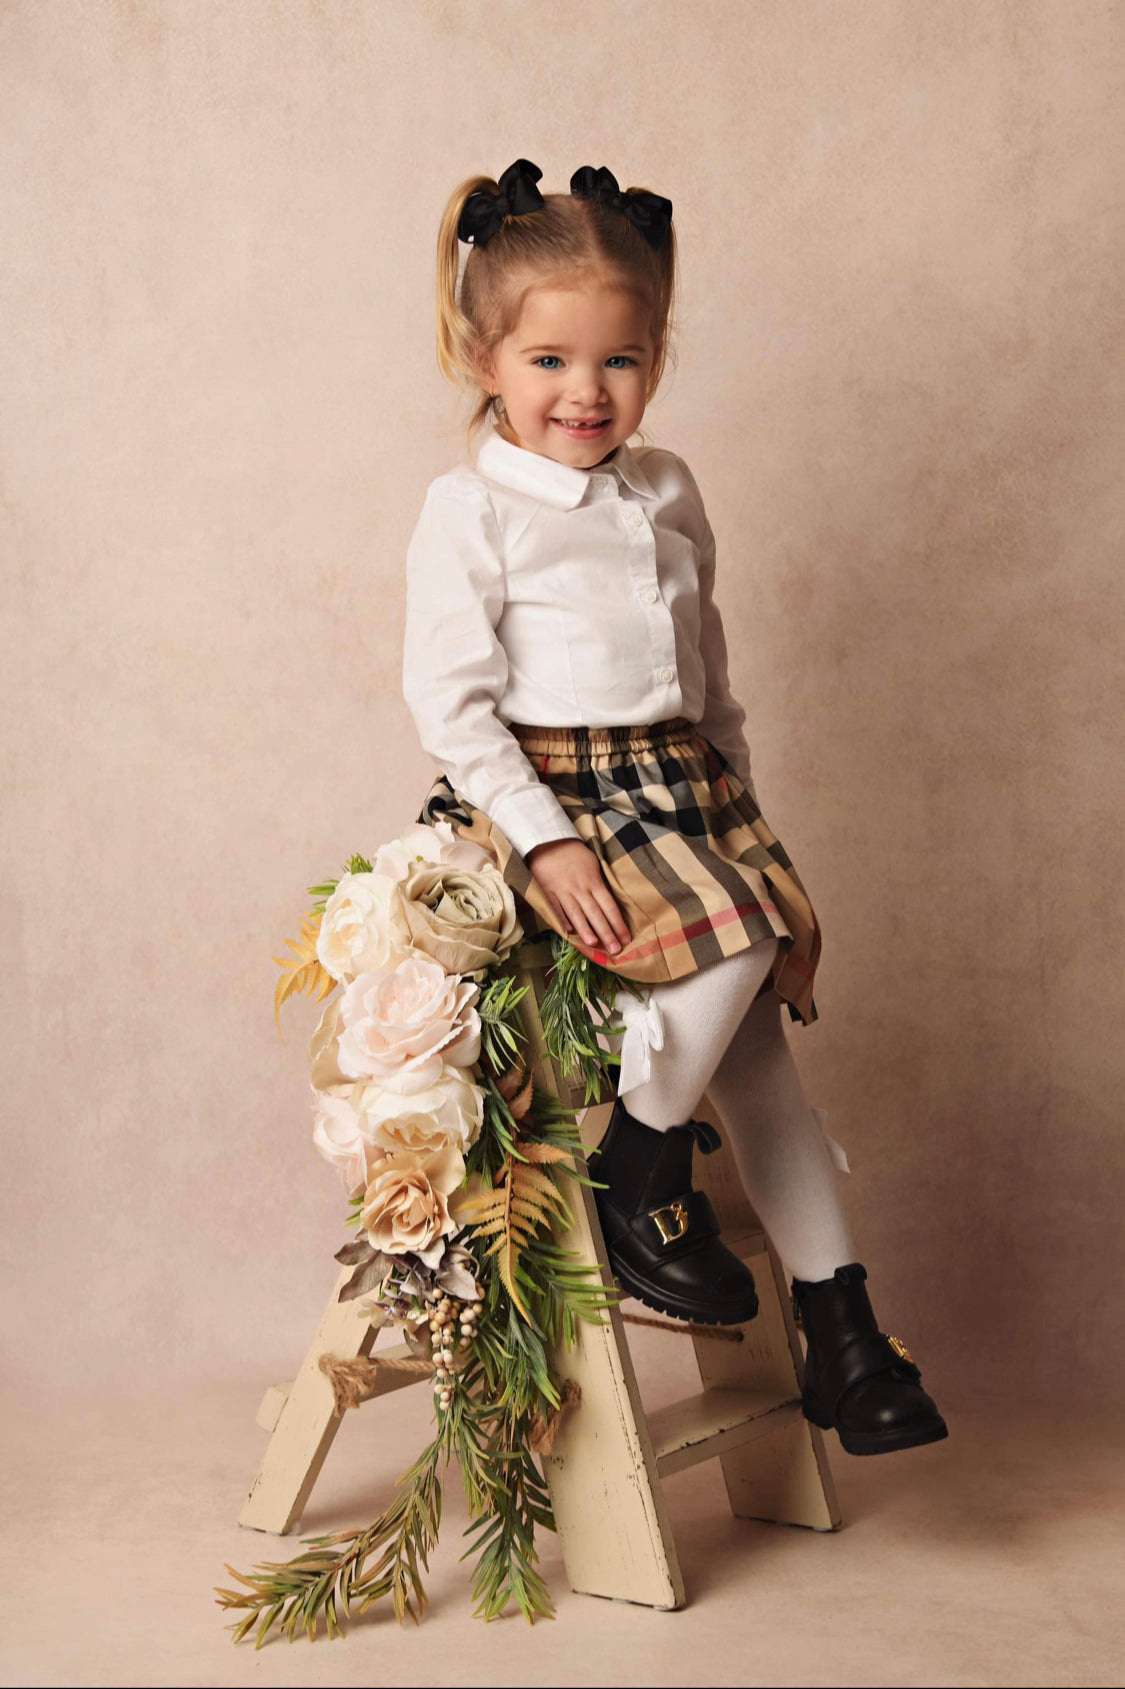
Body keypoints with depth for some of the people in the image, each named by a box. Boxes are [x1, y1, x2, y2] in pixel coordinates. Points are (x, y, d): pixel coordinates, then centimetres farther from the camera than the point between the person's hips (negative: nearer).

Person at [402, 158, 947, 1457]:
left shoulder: (667, 494, 13)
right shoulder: (471, 511, -6)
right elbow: (449, 702, -12)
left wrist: (735, 787, 16)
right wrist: (544, 839, -20)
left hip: (679, 789, 6)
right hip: (547, 795, -6)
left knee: (754, 1031, -2)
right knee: (728, 940, -28)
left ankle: (841, 1325, 5)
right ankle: (639, 1183, -7)